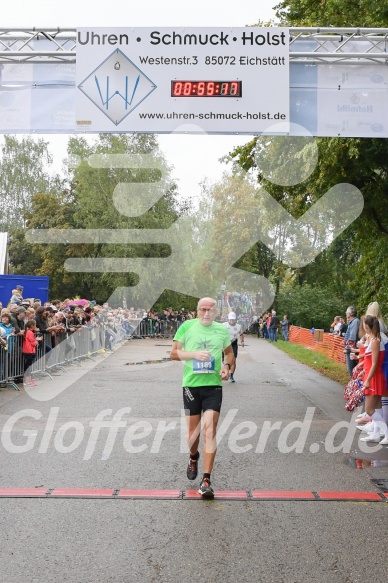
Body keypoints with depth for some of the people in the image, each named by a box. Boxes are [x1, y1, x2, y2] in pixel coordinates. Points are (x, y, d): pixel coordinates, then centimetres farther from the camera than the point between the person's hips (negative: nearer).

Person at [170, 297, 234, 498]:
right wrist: (194, 354, -15)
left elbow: (229, 353, 19)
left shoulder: (222, 330, 6)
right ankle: (193, 458, 43)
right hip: (191, 385, 0)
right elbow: (173, 353, 0)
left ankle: (206, 481, -4)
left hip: (213, 385, 0)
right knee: (193, 432, 8)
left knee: (209, 431, -9)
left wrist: (227, 366, -2)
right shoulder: (187, 326, 0)